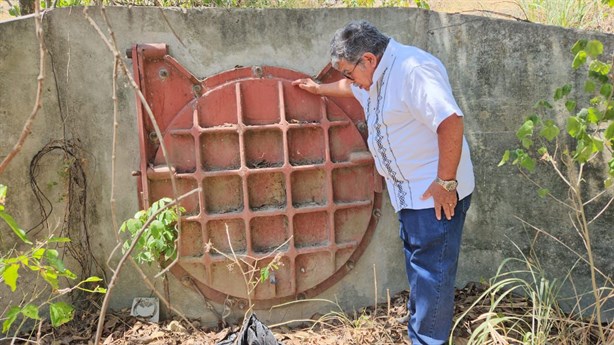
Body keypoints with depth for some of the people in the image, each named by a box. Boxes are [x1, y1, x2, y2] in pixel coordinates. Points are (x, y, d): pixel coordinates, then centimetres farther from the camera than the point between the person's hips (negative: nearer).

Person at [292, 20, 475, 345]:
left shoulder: (412, 70, -21)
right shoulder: (375, 77, 12)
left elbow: (451, 122, -29)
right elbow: (352, 87, 37)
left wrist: (445, 183, -26)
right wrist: (320, 89, 45)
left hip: (437, 193, -10)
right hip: (410, 193, 10)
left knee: (431, 271, -2)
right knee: (418, 267, 18)